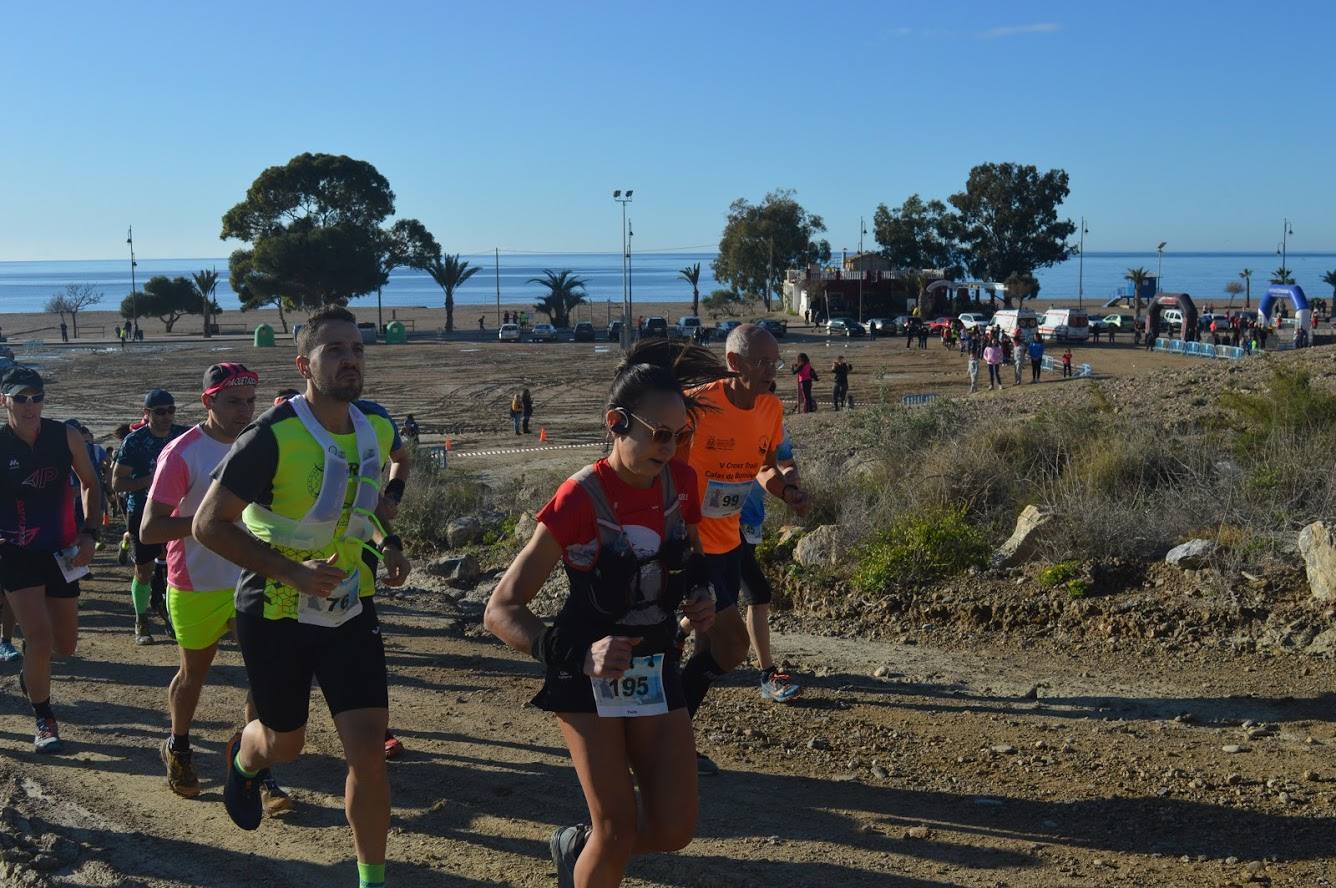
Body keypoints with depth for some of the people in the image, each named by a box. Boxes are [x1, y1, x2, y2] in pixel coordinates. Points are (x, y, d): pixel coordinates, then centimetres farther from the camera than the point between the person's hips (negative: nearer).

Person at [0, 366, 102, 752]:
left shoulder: (65, 437, -5)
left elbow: (90, 484, 8)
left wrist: (89, 533, -2)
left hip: (62, 553, 3)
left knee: (65, 645, 10)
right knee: (41, 640, -13)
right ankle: (44, 721, 8)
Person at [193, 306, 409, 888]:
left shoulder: (377, 428, -3)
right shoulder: (272, 436, -22)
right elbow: (209, 524, -17)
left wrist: (388, 544, 0)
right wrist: (292, 572, -25)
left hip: (349, 610, 4)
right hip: (276, 615, -4)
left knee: (368, 750, -5)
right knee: (284, 742, 16)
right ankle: (242, 761, 54)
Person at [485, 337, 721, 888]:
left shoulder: (681, 482, -6)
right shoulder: (580, 500, -22)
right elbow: (500, 611, -22)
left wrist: (698, 596, -7)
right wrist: (578, 654, -37)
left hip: (656, 670, 5)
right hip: (589, 677, -5)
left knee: (674, 829, 2)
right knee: (619, 830, -7)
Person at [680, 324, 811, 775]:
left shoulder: (771, 409, 0)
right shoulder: (697, 404, -22)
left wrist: (786, 490, -7)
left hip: (727, 541, 8)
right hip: (689, 540, -8)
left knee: (710, 645, 14)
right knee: (731, 643, -10)